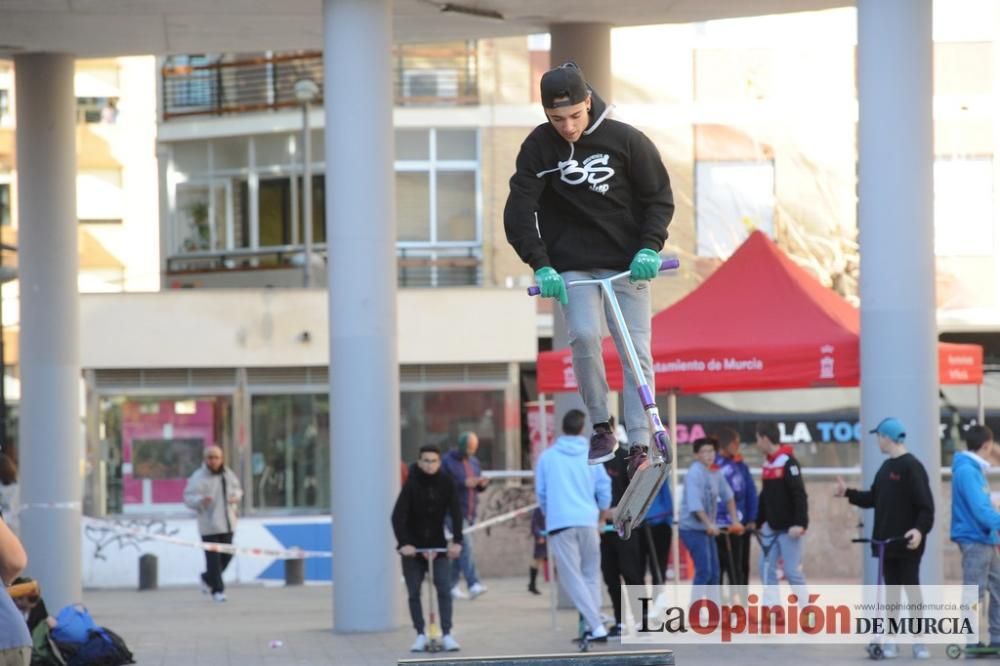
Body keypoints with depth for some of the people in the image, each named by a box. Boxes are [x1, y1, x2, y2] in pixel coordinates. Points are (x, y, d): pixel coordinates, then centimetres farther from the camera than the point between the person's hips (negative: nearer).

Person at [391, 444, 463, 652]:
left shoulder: (445, 484, -6)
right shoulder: (412, 484, -14)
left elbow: (456, 514, -10)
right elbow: (398, 515, -21)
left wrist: (457, 541, -22)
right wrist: (403, 543, -32)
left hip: (438, 545, 1)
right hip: (413, 547, -1)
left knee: (444, 589, -9)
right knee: (413, 593, 0)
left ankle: (447, 634, -8)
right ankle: (421, 635, 7)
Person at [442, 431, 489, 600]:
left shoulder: (474, 462, 16)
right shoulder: (448, 461, -5)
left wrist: (482, 484, -2)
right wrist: (464, 483, -23)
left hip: (471, 512, 7)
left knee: (460, 549, 9)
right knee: (465, 545, -18)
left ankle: (452, 585, 18)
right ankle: (473, 585, -27)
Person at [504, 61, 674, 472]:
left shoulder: (625, 140, -7)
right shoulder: (538, 148, -6)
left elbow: (659, 196, 1)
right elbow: (519, 211, -6)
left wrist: (650, 248, -13)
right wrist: (540, 264, -17)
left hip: (627, 263, 0)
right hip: (573, 264, 0)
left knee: (636, 350, -4)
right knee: (584, 335, -21)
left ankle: (640, 445, -1)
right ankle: (601, 428, -6)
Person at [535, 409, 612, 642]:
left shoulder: (547, 456, 4)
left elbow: (540, 492, 9)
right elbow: (604, 485, 7)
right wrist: (603, 509, 27)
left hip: (559, 522, -2)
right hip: (587, 520, 2)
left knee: (572, 577, -2)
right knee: (591, 573, 17)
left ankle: (596, 626, -12)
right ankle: (594, 622, 10)